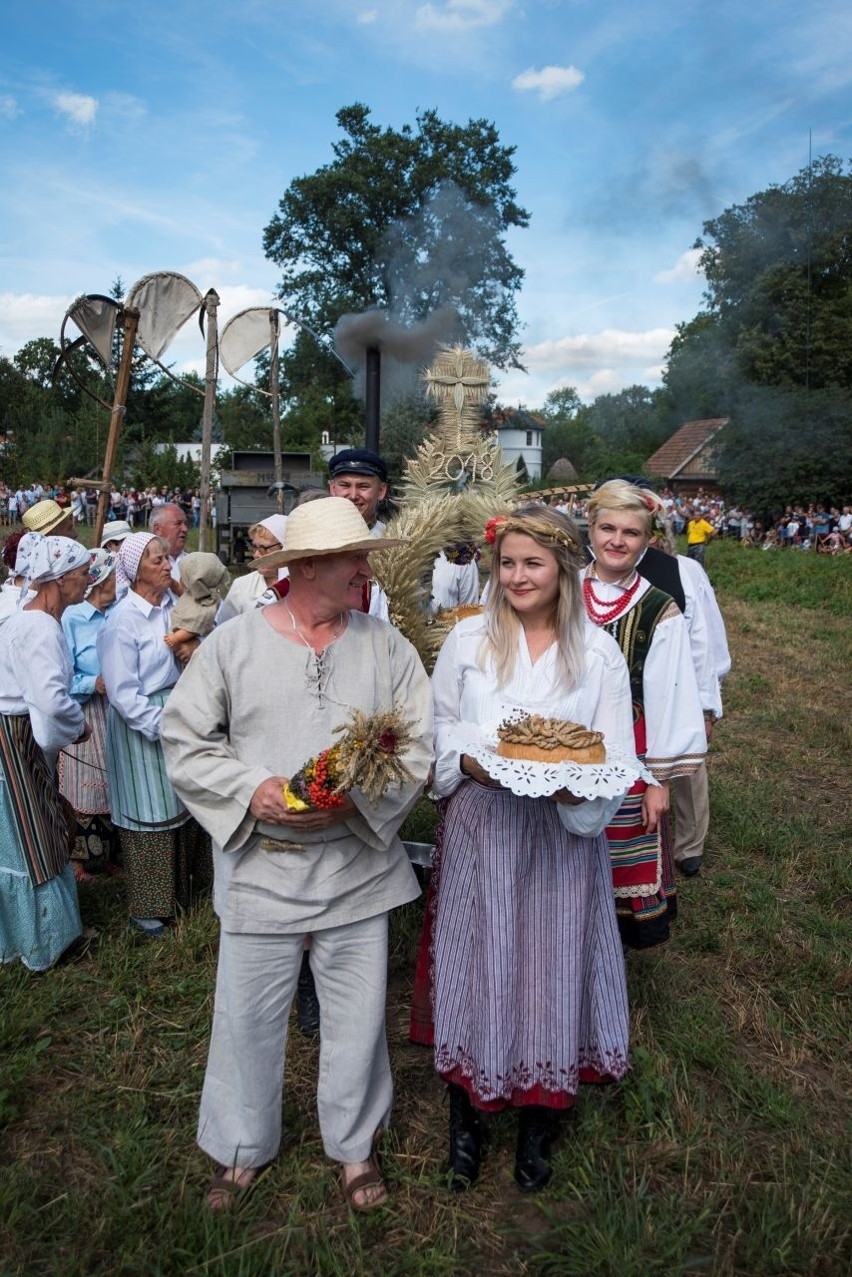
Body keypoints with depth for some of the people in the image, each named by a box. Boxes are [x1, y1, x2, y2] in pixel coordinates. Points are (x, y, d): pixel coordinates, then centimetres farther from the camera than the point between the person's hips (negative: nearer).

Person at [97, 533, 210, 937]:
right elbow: (123, 693, -17)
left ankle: (184, 882, 37)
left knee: (185, 800, 17)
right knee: (149, 811, 4)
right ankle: (147, 908, 21)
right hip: (142, 723, -6)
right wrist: (163, 726, -17)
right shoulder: (122, 621, -18)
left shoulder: (173, 603, 1)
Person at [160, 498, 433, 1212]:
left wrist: (355, 797, -18)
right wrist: (253, 791, -16)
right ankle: (242, 1149, 43)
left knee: (358, 1016, 16)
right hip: (259, 866, -1)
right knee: (247, 1015, 15)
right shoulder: (231, 645, -5)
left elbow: (419, 746, -4)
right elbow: (185, 741, -1)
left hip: (356, 864, 1)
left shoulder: (387, 646, -3)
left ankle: (355, 1145, 43)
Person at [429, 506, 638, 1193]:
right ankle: (466, 1117, 32)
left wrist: (576, 787, -21)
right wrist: (467, 762, -12)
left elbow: (616, 760, -1)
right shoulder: (468, 639, 1)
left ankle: (537, 1125, 34)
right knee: (476, 966, 9)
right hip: (481, 827, 0)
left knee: (552, 968, 10)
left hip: (563, 834, 0)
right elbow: (439, 726, 7)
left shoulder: (600, 653, -1)